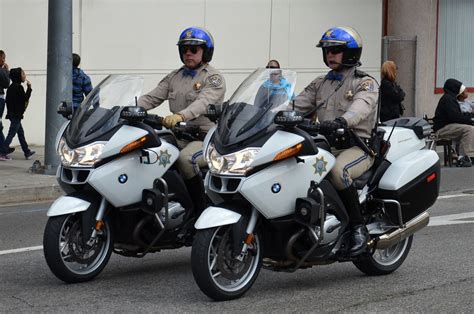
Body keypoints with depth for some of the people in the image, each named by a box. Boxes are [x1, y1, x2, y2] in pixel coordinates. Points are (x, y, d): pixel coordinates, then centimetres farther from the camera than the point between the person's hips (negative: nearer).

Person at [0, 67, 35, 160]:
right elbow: (25, 98, -16)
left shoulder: (11, 87, 11)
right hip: (16, 114, -10)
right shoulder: (18, 87, -17)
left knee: (21, 133, 16)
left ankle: (27, 152, 23)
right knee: (11, 134, -7)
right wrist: (29, 88, -9)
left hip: (12, 113, 10)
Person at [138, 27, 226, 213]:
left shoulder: (214, 78, -2)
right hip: (177, 135, 7)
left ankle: (202, 210, -24)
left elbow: (204, 102, -21)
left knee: (186, 159, -36)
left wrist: (180, 115, -41)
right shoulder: (174, 77, 20)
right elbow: (151, 98, 12)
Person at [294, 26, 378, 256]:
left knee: (337, 170, -38)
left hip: (357, 145, -6)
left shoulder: (365, 83, 0)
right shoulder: (320, 84, 22)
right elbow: (297, 104, 10)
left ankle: (359, 228, -24)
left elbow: (361, 107, -22)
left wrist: (340, 121, -43)